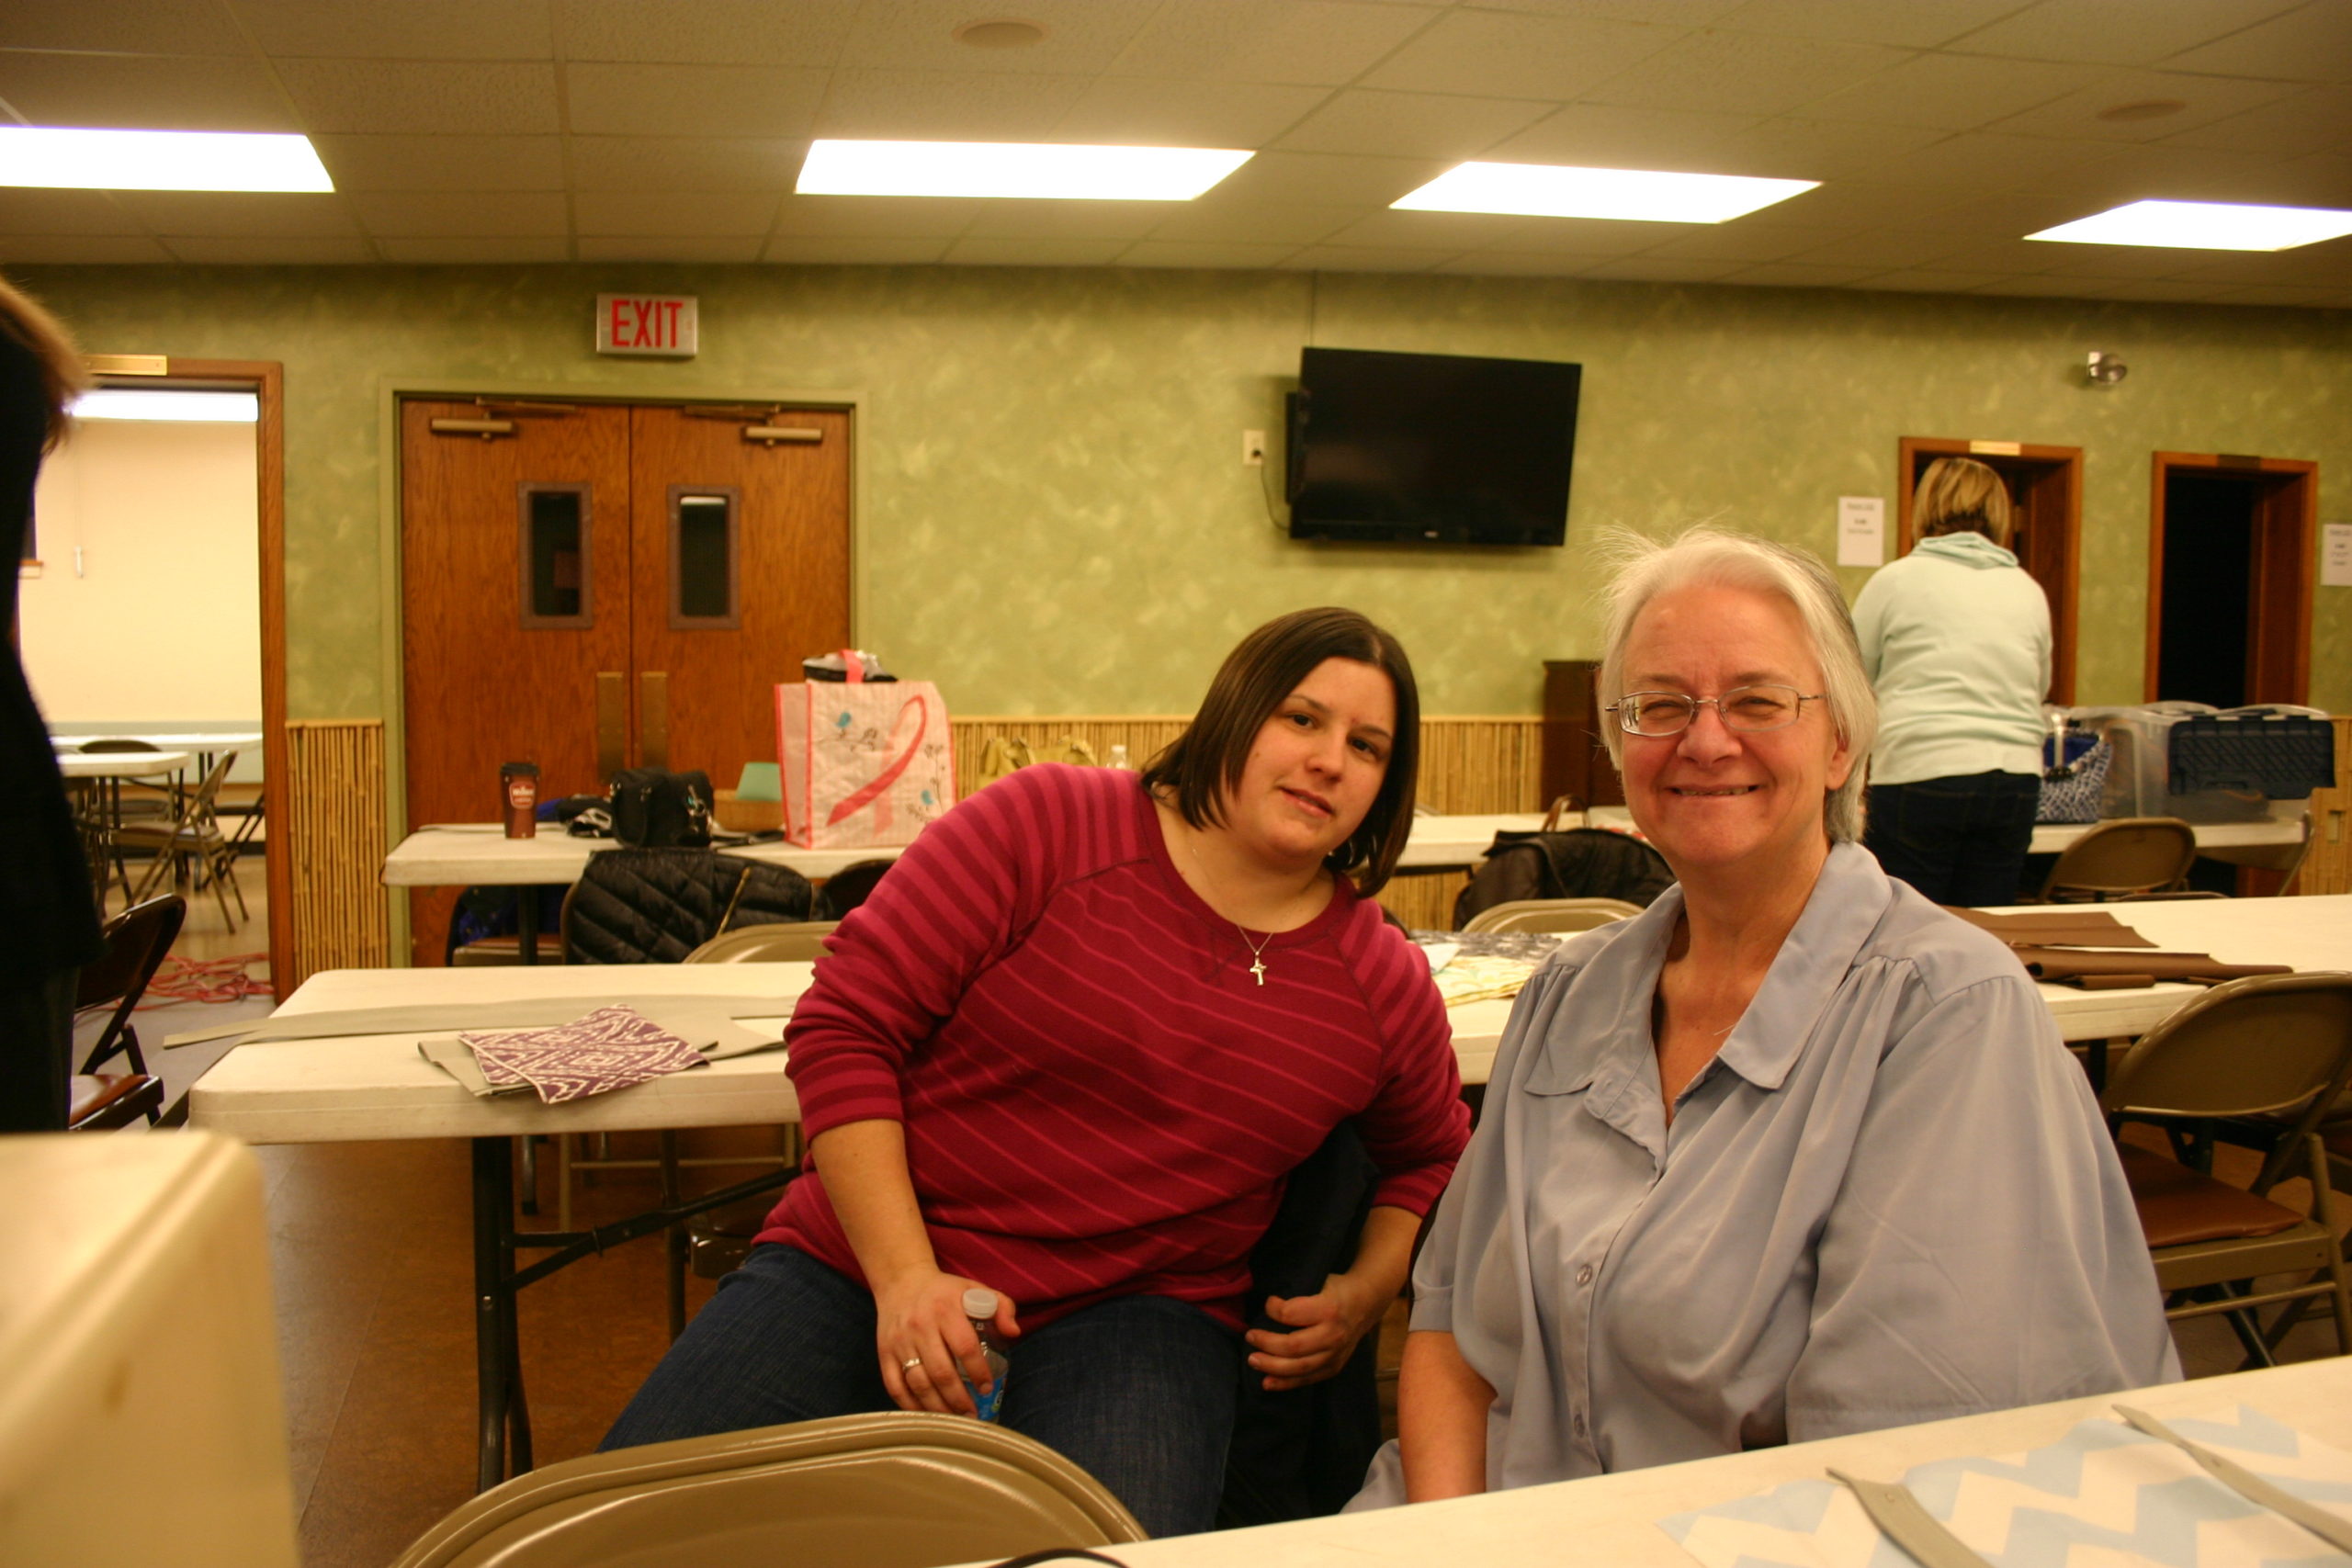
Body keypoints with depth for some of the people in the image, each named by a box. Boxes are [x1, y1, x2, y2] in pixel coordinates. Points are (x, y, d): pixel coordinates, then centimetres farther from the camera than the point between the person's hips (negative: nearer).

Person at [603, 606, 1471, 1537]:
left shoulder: (1388, 987, 5)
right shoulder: (1043, 829, -5)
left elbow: (1430, 1159, 24)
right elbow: (842, 1029, -7)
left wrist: (1367, 1293, 3)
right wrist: (904, 1278, -15)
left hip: (1130, 1316, 1)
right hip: (860, 1263, -1)